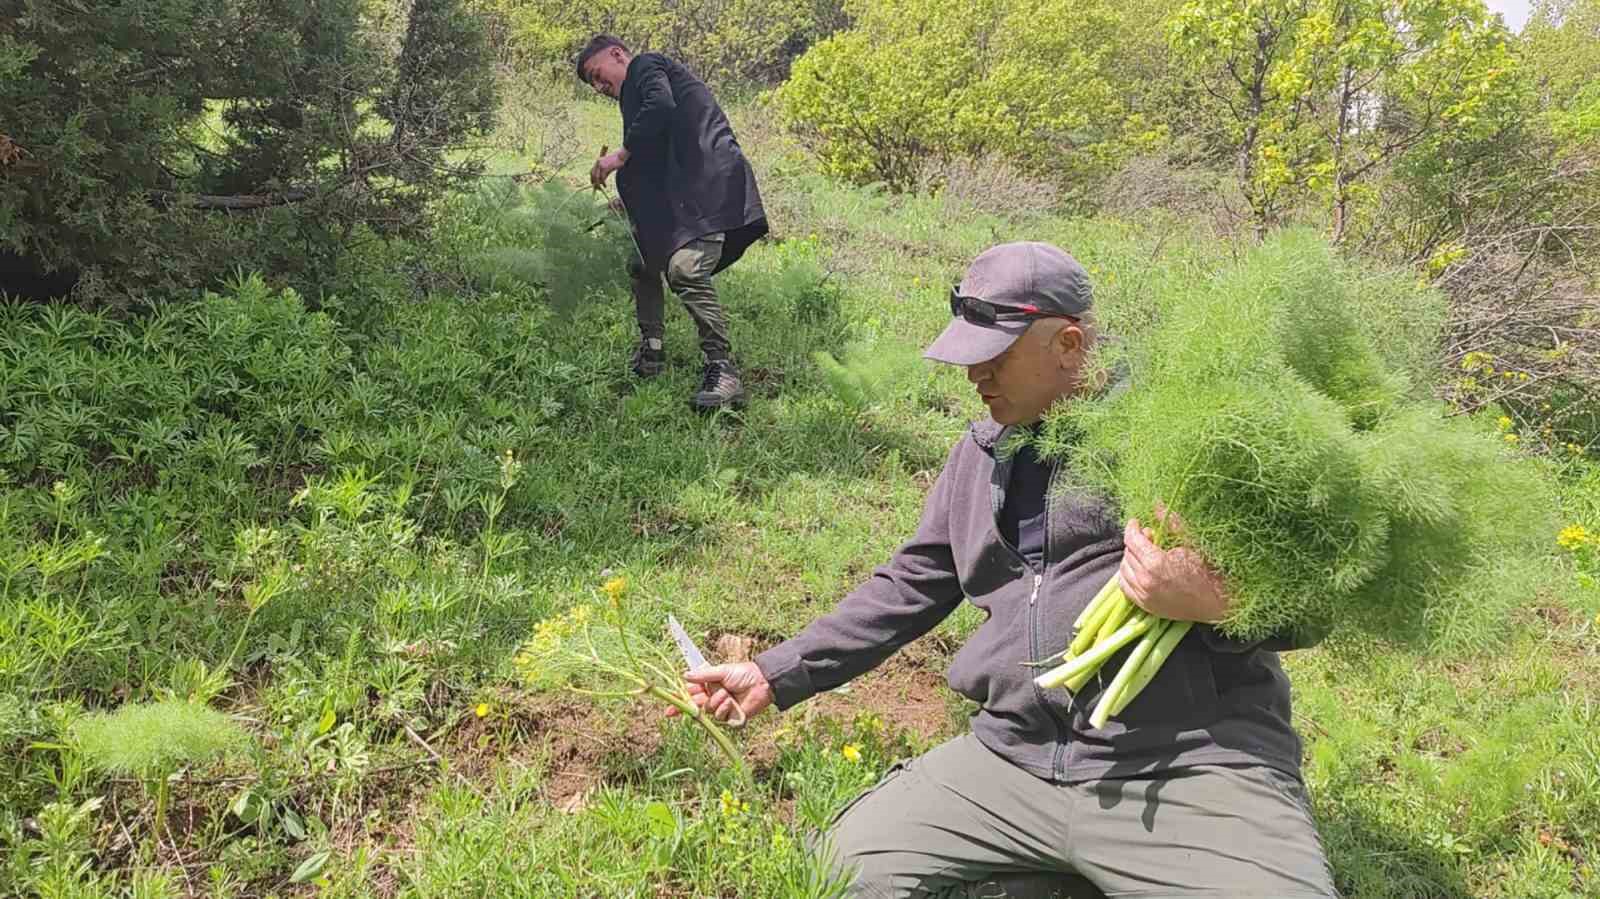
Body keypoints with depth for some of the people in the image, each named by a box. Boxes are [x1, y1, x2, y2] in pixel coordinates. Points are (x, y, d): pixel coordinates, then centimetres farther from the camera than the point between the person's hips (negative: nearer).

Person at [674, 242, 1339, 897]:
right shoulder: (981, 453, 17)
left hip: (1196, 768, -6)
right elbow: (906, 588, 23)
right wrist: (776, 676, 19)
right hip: (1011, 764, 7)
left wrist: (1213, 603, -22)